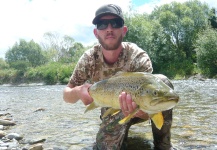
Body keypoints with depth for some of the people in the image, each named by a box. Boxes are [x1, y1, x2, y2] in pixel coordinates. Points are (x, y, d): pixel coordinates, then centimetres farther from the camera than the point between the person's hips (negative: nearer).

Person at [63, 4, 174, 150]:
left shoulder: (139, 58, -28)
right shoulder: (89, 58, -19)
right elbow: (67, 94, -11)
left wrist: (136, 108, -60)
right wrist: (78, 92, -38)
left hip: (137, 105, -1)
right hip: (113, 113, 1)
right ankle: (121, 135, 8)